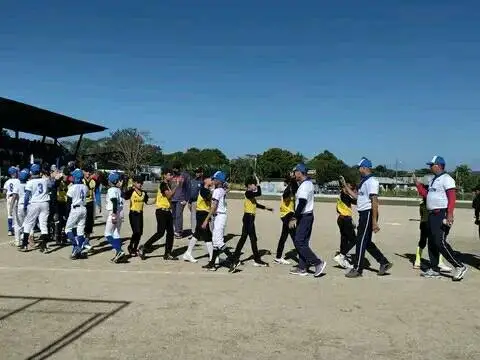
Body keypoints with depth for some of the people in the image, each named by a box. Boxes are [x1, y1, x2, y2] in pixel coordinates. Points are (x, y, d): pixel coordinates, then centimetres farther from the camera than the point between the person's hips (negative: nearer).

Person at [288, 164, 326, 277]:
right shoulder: (308, 183, 15)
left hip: (304, 217, -10)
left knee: (299, 242, -9)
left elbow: (302, 203, -24)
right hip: (306, 216, 10)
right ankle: (302, 268, 17)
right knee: (302, 242, 12)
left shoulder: (305, 185, -17)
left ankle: (318, 262, -7)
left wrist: (294, 218, -24)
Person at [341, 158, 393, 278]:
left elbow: (374, 201, -22)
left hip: (368, 214, -10)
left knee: (361, 241, -3)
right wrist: (345, 186, 18)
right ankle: (384, 263, 23)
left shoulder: (371, 181, -16)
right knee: (367, 242, 15)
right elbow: (356, 196, 24)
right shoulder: (363, 181, 16)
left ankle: (357, 269, 6)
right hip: (363, 214, 10)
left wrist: (374, 221, -25)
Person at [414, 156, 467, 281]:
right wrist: (418, 185, 14)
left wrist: (450, 214, -29)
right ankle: (434, 269, 20)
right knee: (432, 242, 12)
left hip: (442, 214, -10)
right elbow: (427, 195, 24)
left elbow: (452, 197, -20)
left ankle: (459, 266, -4)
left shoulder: (446, 178, -11)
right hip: (432, 214, 10)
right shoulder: (433, 179, 18)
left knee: (440, 242, -14)